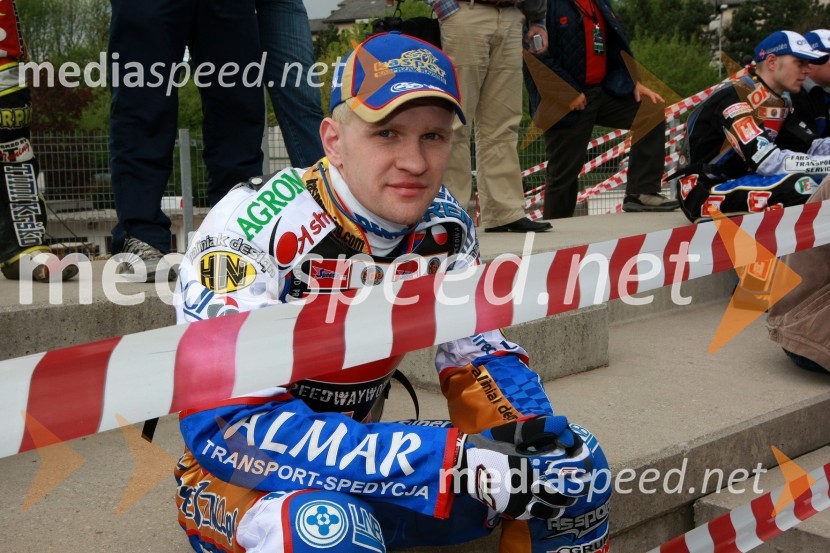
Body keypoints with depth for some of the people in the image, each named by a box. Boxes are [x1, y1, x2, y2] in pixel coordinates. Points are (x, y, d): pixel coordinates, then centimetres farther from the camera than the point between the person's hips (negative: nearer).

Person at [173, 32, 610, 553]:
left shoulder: (443, 224, -8)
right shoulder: (255, 228, -25)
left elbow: (482, 354, 2)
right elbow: (228, 425, -32)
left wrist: (531, 434, -22)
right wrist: (458, 460, -37)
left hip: (361, 457, 6)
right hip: (240, 481, -5)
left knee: (574, 462, -3)